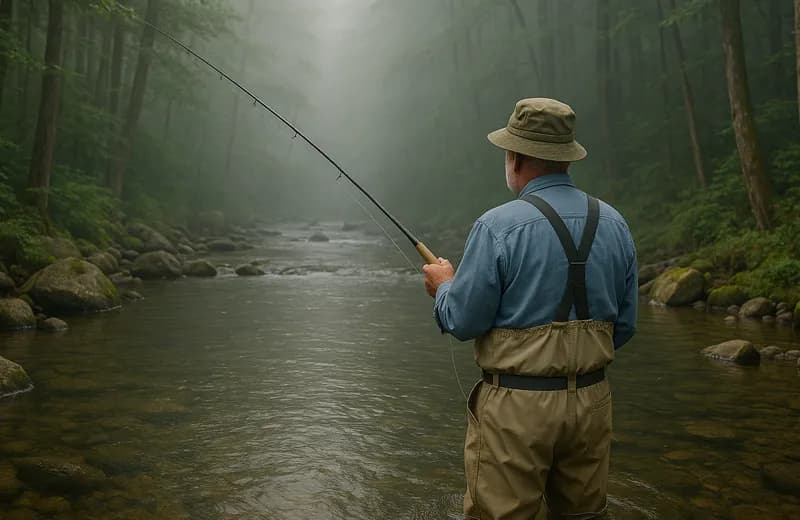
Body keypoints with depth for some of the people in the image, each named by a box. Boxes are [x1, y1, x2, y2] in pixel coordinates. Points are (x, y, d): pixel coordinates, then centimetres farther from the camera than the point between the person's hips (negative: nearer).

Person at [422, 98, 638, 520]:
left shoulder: (497, 226, -15)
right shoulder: (614, 224, 3)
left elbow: (463, 321, -12)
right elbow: (625, 324, 9)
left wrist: (443, 285, 9)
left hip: (516, 406, -6)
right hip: (592, 403, 6)